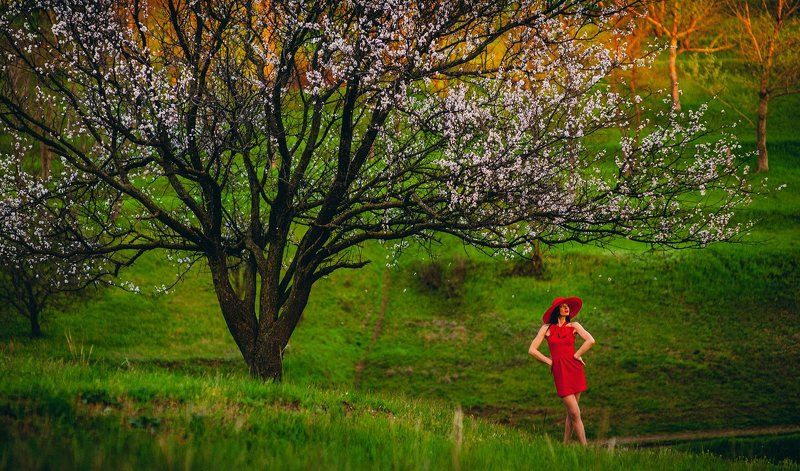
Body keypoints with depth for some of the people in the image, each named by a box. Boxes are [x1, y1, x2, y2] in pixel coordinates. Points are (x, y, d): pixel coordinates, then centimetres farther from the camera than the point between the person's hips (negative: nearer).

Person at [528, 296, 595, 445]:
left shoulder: (574, 326, 6)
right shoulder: (546, 328, 5)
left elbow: (590, 340, -8)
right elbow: (532, 350, 4)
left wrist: (577, 355, -6)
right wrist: (549, 361, 1)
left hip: (575, 369, 2)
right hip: (560, 371, -2)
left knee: (571, 413, 5)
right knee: (575, 413, -8)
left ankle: (565, 445, 16)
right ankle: (585, 447, -7)